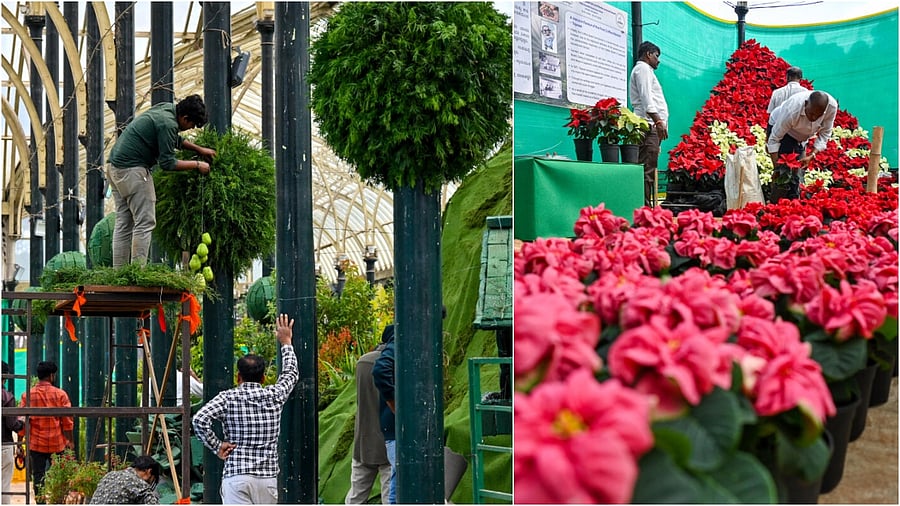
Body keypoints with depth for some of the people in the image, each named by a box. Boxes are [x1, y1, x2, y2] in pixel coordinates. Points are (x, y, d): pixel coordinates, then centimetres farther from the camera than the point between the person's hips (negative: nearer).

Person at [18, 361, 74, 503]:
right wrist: (70, 440, 5)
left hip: (36, 443, 1)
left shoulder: (27, 395, -2)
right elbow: (67, 421, -5)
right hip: (57, 443, -1)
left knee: (38, 476, 6)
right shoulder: (60, 394, -5)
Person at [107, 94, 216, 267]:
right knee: (145, 223, -7)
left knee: (123, 223, 10)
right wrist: (196, 165, -5)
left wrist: (199, 149, 28)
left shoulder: (167, 109, 13)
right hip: (132, 169, -10)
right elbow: (167, 163, -15)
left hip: (115, 167, 10)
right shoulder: (167, 123, -17)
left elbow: (175, 139, 32)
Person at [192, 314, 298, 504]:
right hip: (268, 476, 3)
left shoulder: (228, 398, -2)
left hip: (236, 476, -3)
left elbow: (200, 419, -16)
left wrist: (216, 446, -4)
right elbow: (291, 374, 26)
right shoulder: (274, 396, 7)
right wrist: (285, 341, 39)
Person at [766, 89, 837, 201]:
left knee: (797, 176, 3)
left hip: (801, 136, 5)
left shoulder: (832, 106, -30)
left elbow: (825, 133, -16)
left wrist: (811, 155, -29)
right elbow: (775, 138, -31)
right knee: (784, 174, -15)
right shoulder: (792, 110, -41)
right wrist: (776, 167, -33)